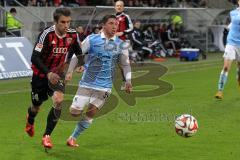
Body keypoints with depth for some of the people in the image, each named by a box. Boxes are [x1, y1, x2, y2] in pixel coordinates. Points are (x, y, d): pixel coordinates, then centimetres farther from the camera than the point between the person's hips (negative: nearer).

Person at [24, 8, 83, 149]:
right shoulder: (47, 34, -26)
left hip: (57, 74, 2)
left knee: (59, 100, -22)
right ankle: (30, 120, 53)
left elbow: (79, 53, 8)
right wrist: (48, 73, -36)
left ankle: (47, 136, -11)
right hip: (41, 74, -2)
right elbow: (35, 58, -27)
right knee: (37, 106, 12)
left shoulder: (73, 35, -12)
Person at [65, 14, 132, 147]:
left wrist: (128, 81, 2)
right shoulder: (92, 39, -4)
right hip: (86, 83, -2)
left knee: (90, 113, -2)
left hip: (104, 86, 2)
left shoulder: (121, 44, 3)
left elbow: (125, 64, 14)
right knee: (75, 112, -6)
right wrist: (68, 73, 1)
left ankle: (73, 138, 14)